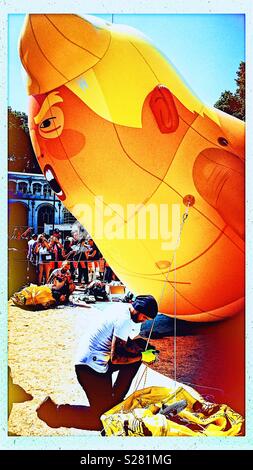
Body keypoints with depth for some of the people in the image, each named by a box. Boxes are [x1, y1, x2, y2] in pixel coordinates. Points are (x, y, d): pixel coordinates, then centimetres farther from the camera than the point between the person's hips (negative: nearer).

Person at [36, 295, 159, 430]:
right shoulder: (124, 320, -23)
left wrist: (141, 351, 3)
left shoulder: (122, 308, 5)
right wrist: (141, 357, -10)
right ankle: (55, 412, -1)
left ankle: (115, 400, 21)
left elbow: (123, 344, 18)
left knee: (136, 356, 14)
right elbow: (115, 358, -21)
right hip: (91, 367, -10)